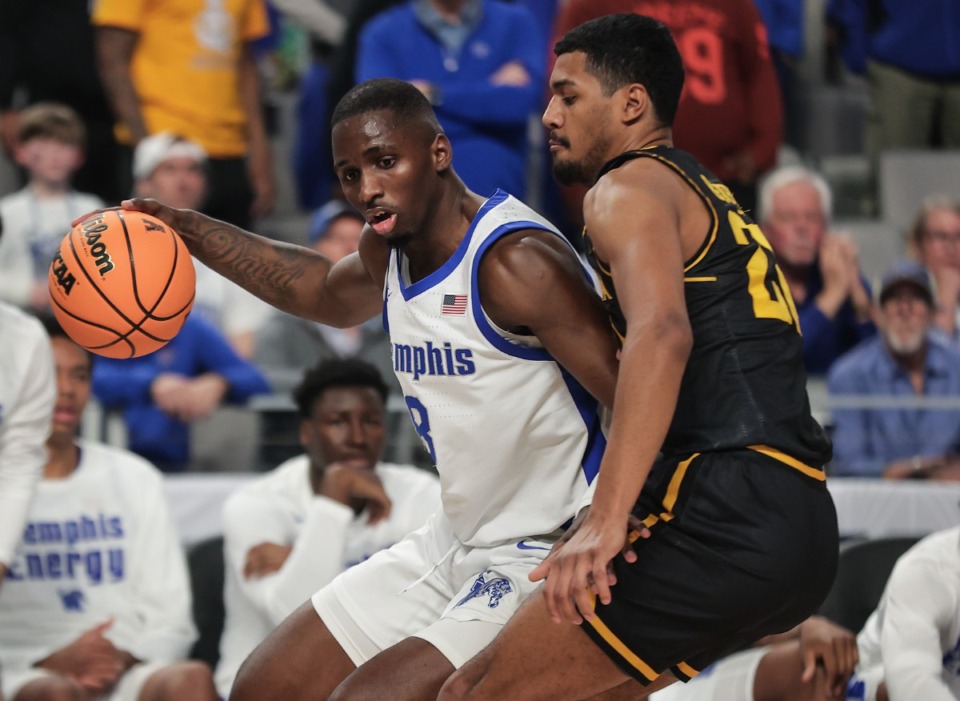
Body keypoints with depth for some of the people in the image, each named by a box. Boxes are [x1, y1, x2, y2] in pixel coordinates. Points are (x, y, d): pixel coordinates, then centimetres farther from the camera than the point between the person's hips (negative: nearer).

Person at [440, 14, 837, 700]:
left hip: (725, 520, -10)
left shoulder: (629, 188, -2)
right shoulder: (710, 197, 28)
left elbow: (662, 336, -20)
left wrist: (606, 522, -29)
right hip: (805, 525, 10)